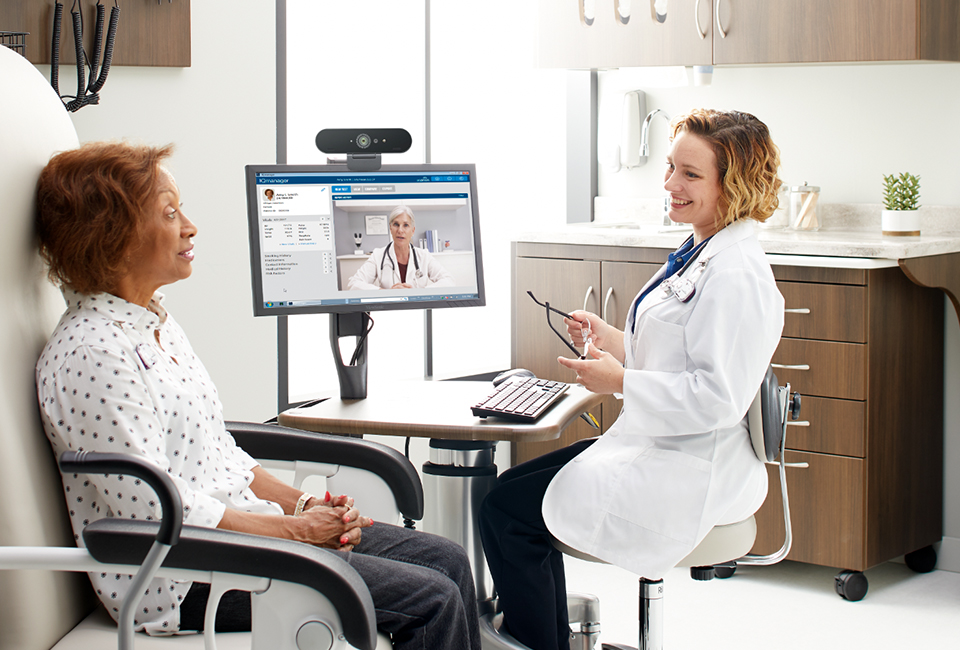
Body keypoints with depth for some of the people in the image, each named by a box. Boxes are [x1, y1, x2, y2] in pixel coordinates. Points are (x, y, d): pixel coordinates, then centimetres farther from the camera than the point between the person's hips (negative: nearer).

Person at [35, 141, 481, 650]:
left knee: (447, 560, 4)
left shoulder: (156, 322, 13)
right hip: (183, 582, -10)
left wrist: (303, 504, 2)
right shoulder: (91, 354, -20)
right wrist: (297, 528, -14)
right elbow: (157, 511, -22)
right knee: (431, 599, -14)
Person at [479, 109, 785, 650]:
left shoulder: (736, 275, -21)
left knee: (508, 509, -8)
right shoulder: (700, 254, 12)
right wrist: (612, 339, 7)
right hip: (660, 447, 11)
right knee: (513, 484, 12)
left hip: (690, 475, -11)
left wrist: (622, 382, -20)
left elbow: (717, 397, -25)